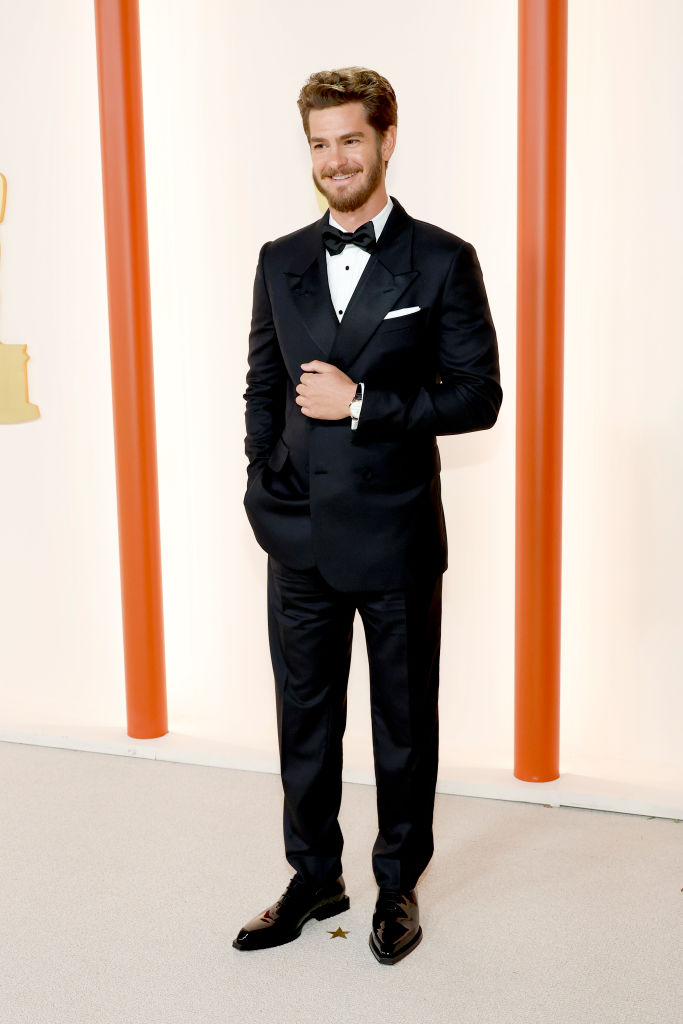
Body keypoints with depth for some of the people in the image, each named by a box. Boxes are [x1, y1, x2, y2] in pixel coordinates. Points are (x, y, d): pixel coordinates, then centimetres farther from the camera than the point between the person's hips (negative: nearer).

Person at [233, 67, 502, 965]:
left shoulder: (443, 261, -5)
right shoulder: (280, 262, 8)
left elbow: (479, 395, -8)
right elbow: (262, 388, 13)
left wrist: (361, 403, -16)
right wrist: (266, 494, 3)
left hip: (396, 539, -3)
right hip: (300, 538, 4)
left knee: (405, 722, 11)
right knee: (304, 719, 14)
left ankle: (399, 885, 30)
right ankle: (315, 878, 33)